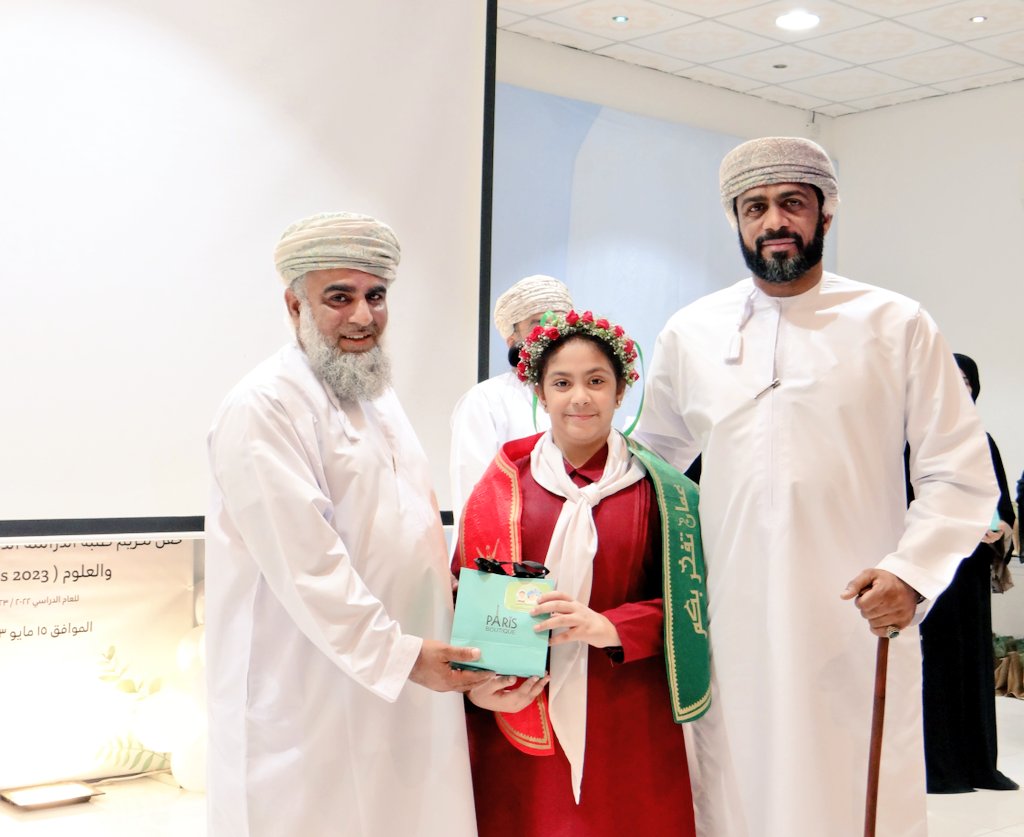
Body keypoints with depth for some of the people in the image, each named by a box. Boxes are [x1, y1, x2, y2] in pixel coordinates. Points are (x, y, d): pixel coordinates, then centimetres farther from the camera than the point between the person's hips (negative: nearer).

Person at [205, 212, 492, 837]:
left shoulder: (378, 395, 15)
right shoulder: (266, 408, -16)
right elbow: (305, 564, -21)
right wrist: (399, 654, -20)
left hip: (404, 680, 8)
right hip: (309, 694, -8)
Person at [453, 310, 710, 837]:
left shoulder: (658, 492, 1)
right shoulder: (504, 486, 1)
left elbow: (683, 604, 0)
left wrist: (610, 627, -16)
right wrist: (482, 683, -13)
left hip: (626, 728, 0)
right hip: (519, 721, 0)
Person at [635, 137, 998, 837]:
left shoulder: (899, 327, 2)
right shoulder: (689, 333, 10)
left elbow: (961, 476, 1)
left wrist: (912, 573, -14)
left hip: (862, 633, -2)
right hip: (730, 636, 2)